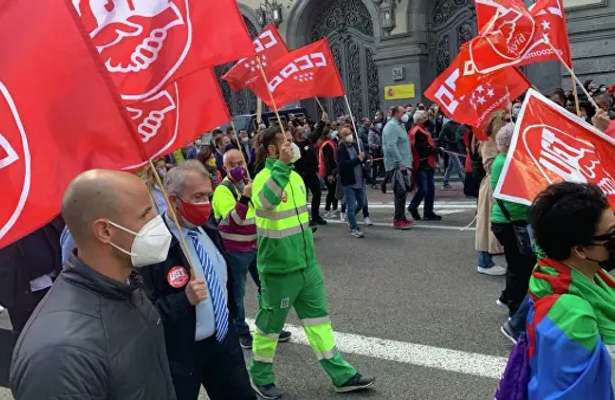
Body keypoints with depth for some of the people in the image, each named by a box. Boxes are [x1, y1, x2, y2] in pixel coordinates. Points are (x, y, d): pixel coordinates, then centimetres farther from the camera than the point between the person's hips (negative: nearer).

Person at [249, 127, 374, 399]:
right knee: (270, 324, 9)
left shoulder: (295, 176, 7)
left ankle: (342, 375, 21)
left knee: (318, 318, 13)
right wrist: (282, 165, -45)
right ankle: (260, 377, 29)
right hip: (278, 268, -7)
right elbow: (264, 201, -42)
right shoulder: (264, 178, -17)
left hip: (306, 264, 7)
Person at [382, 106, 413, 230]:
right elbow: (391, 146, -23)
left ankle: (401, 217, 22)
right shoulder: (391, 126, -13)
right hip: (397, 166, -10)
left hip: (403, 165, 10)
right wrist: (401, 163, -24)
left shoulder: (399, 126, 19)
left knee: (403, 192, 14)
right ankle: (398, 220, -6)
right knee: (401, 192, -10)